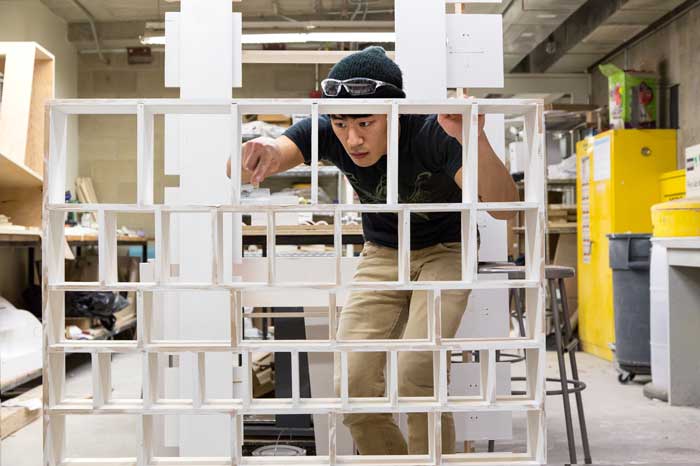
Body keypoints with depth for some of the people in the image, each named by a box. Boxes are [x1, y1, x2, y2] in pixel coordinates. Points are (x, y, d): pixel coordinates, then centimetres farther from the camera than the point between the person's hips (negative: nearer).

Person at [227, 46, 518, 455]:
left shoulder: (434, 133, -30)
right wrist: (260, 152, -54)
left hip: (445, 251, -3)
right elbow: (237, 170, -30)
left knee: (416, 374, -24)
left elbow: (503, 207, -37)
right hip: (381, 254, 4)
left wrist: (476, 141, -55)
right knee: (353, 388, -5)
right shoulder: (326, 132, -21)